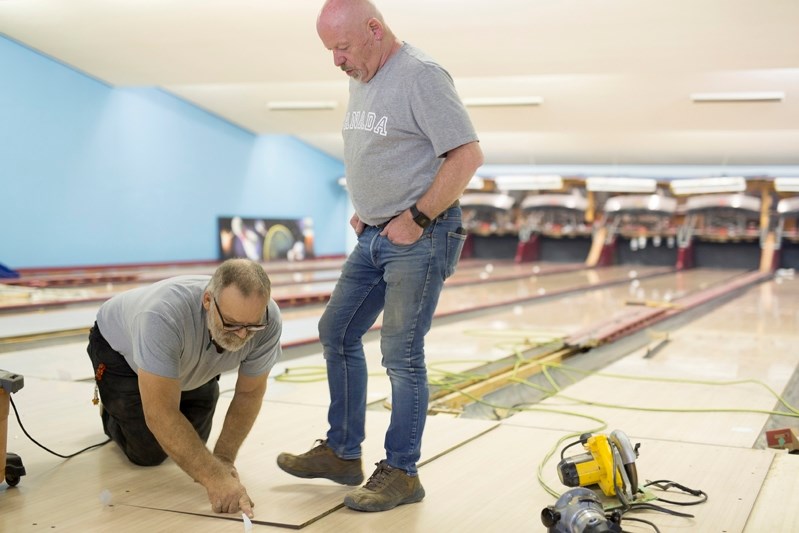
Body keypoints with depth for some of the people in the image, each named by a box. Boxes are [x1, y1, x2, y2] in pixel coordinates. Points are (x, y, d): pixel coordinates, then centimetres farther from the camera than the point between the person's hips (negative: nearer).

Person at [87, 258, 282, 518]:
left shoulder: (268, 320, -33)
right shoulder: (164, 315, -48)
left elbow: (249, 393, -17)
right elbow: (161, 415, -44)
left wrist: (223, 460, -24)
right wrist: (213, 478, -48)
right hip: (120, 347, -4)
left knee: (192, 444, 10)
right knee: (148, 454, -5)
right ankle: (111, 410, 24)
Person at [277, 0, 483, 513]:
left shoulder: (421, 76, -15)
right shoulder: (361, 81, 12)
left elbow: (468, 155, -20)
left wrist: (416, 219, -18)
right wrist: (364, 211, 10)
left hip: (419, 239, -9)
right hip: (374, 236, 9)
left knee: (401, 354, -4)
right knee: (337, 332, 12)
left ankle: (401, 474, 10)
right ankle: (342, 453, 25)